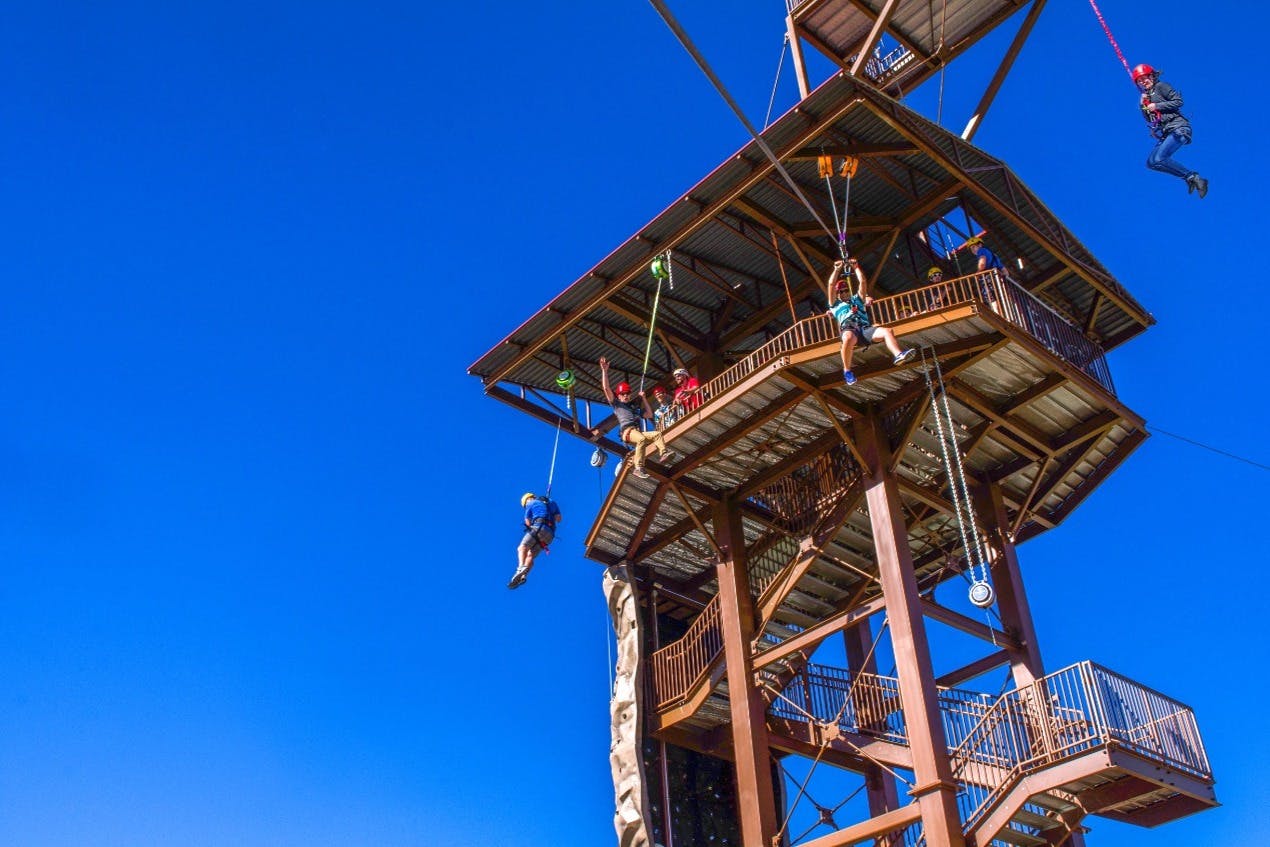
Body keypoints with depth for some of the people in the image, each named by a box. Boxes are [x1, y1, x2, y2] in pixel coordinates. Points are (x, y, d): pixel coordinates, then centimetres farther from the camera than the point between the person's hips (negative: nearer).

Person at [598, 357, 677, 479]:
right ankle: (638, 468, -43)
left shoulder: (635, 407, 36)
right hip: (627, 431, -7)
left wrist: (643, 398, 35)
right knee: (641, 438, -35)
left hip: (638, 432, 7)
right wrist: (604, 370, 4)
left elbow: (649, 415, 35)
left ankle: (664, 452, -31)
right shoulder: (616, 404, 18)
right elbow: (606, 388, 8)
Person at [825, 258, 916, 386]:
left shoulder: (857, 299, 38)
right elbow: (831, 285, 19)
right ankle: (847, 371, -35)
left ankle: (899, 355, -43)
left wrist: (856, 268, 30)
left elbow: (863, 282, 32)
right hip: (849, 328, -4)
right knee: (849, 339, -43)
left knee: (887, 331, -26)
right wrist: (837, 269, 24)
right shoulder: (836, 304, 29)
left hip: (865, 328, 4)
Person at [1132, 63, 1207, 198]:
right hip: (1164, 133, 9)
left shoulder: (1160, 87, 3)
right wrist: (1143, 105, 1)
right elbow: (1148, 120, 15)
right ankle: (1189, 177, -4)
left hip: (1178, 127, -9)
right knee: (1151, 162, -6)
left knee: (1159, 159, -25)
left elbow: (1178, 101, -7)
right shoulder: (1145, 97, 23)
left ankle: (1193, 177, -17)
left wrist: (1157, 106, -9)